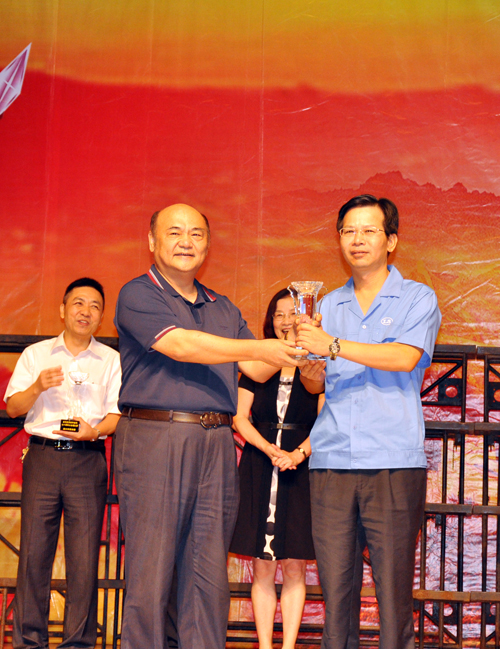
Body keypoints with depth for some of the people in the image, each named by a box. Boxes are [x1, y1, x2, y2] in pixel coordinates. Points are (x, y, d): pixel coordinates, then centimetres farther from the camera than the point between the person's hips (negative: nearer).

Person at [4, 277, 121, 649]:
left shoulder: (112, 360, 12)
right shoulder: (35, 354, 15)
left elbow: (118, 414, 6)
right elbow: (13, 407, 10)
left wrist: (95, 430, -14)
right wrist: (38, 386, -9)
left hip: (88, 461, -1)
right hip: (42, 455, 1)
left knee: (85, 555, -4)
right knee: (34, 550, -2)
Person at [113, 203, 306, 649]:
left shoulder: (223, 308, 20)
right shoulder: (138, 295, 1)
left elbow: (257, 370, 16)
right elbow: (180, 345, -13)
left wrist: (294, 344, -1)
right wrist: (259, 347, -16)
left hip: (216, 444, 6)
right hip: (155, 438, -5)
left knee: (210, 574, 6)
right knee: (150, 572, -3)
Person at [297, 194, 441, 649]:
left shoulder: (417, 299, 7)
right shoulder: (330, 305, 19)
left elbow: (405, 357, -12)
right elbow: (316, 384, 18)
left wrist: (333, 346, -18)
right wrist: (308, 367, -5)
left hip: (394, 462, -3)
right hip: (332, 461, 4)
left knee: (394, 587, -4)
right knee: (334, 585, 1)